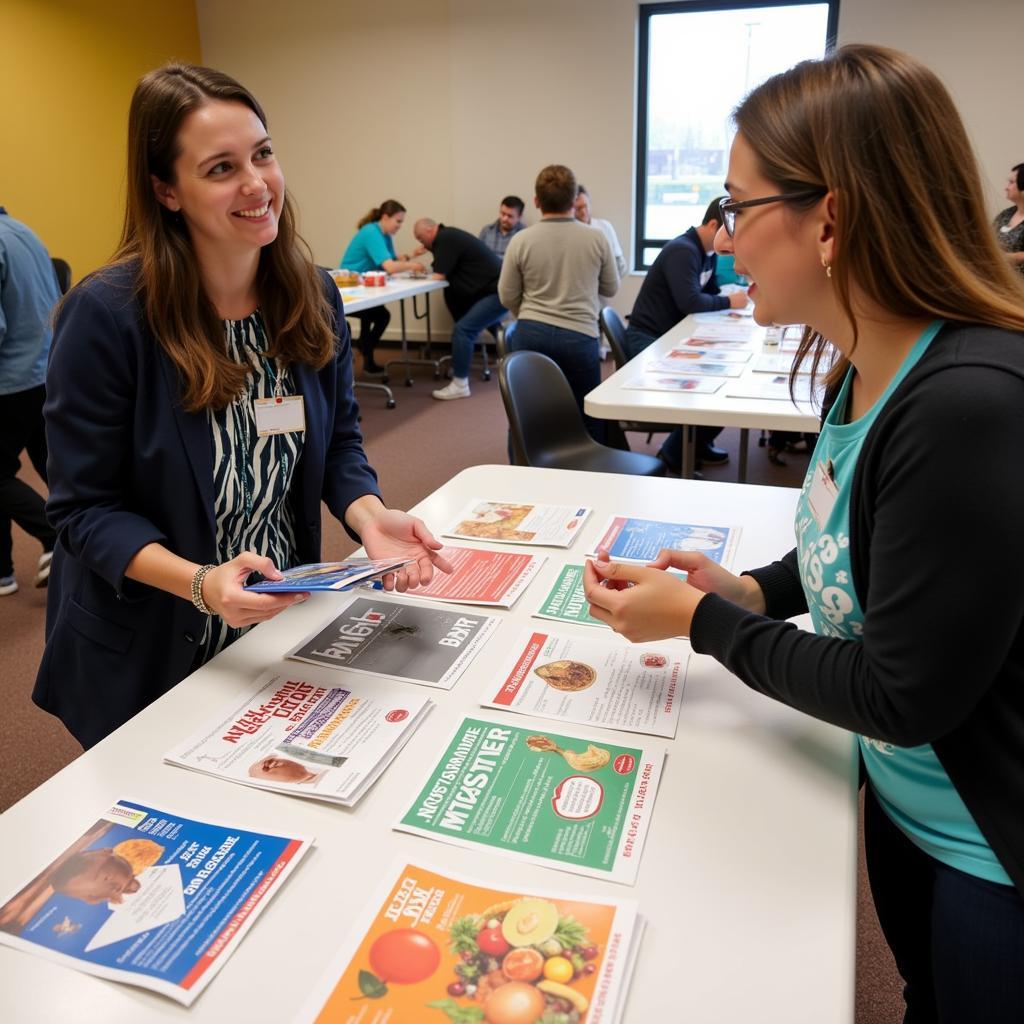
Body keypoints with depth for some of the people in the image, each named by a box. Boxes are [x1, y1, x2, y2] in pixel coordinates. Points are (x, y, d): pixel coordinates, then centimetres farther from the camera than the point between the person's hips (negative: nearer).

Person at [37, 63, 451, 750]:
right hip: (148, 657, -4)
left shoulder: (313, 294, -6)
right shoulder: (105, 315, -22)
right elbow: (87, 507, -17)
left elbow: (339, 440, 1)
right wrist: (199, 583, -33)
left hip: (286, 627, 5)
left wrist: (371, 518, -19)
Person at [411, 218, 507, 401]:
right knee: (492, 324, 34)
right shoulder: (448, 236, 14)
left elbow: (439, 275, -16)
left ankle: (460, 385, -13)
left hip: (497, 292, -11)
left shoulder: (445, 239, -15)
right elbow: (444, 273, 17)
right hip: (497, 288, 11)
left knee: (462, 330, -17)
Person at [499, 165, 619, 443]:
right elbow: (611, 289, 11)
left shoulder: (521, 241, -3)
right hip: (579, 336, -1)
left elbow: (507, 297, 5)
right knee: (588, 417, 11)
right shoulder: (596, 239, -3)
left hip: (531, 334, 1)